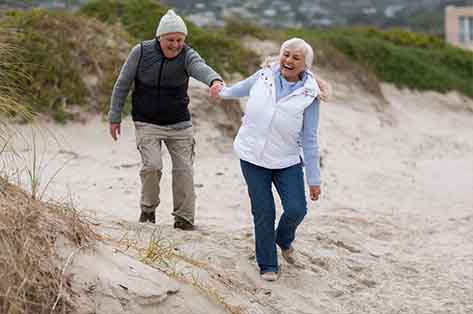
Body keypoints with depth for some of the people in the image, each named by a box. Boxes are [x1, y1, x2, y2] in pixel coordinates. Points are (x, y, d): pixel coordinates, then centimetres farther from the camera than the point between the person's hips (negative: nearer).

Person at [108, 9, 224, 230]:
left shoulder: (187, 55, -12)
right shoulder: (141, 52, -11)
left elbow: (200, 68, -36)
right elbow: (122, 85, -1)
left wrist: (215, 80, -60)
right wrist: (115, 117, 0)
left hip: (179, 124, 1)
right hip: (147, 124, -1)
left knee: (184, 169, -1)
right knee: (152, 165, -16)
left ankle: (184, 218, 14)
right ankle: (148, 208, 9)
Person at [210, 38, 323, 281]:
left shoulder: (308, 95, -10)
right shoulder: (264, 76, -4)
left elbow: (309, 140, -7)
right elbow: (244, 87, 21)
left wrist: (314, 179, -6)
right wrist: (223, 92, 40)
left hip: (287, 162, -1)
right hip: (252, 158, 1)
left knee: (296, 209, -10)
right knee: (263, 213, 1)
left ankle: (284, 240, 25)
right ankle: (267, 266, 17)